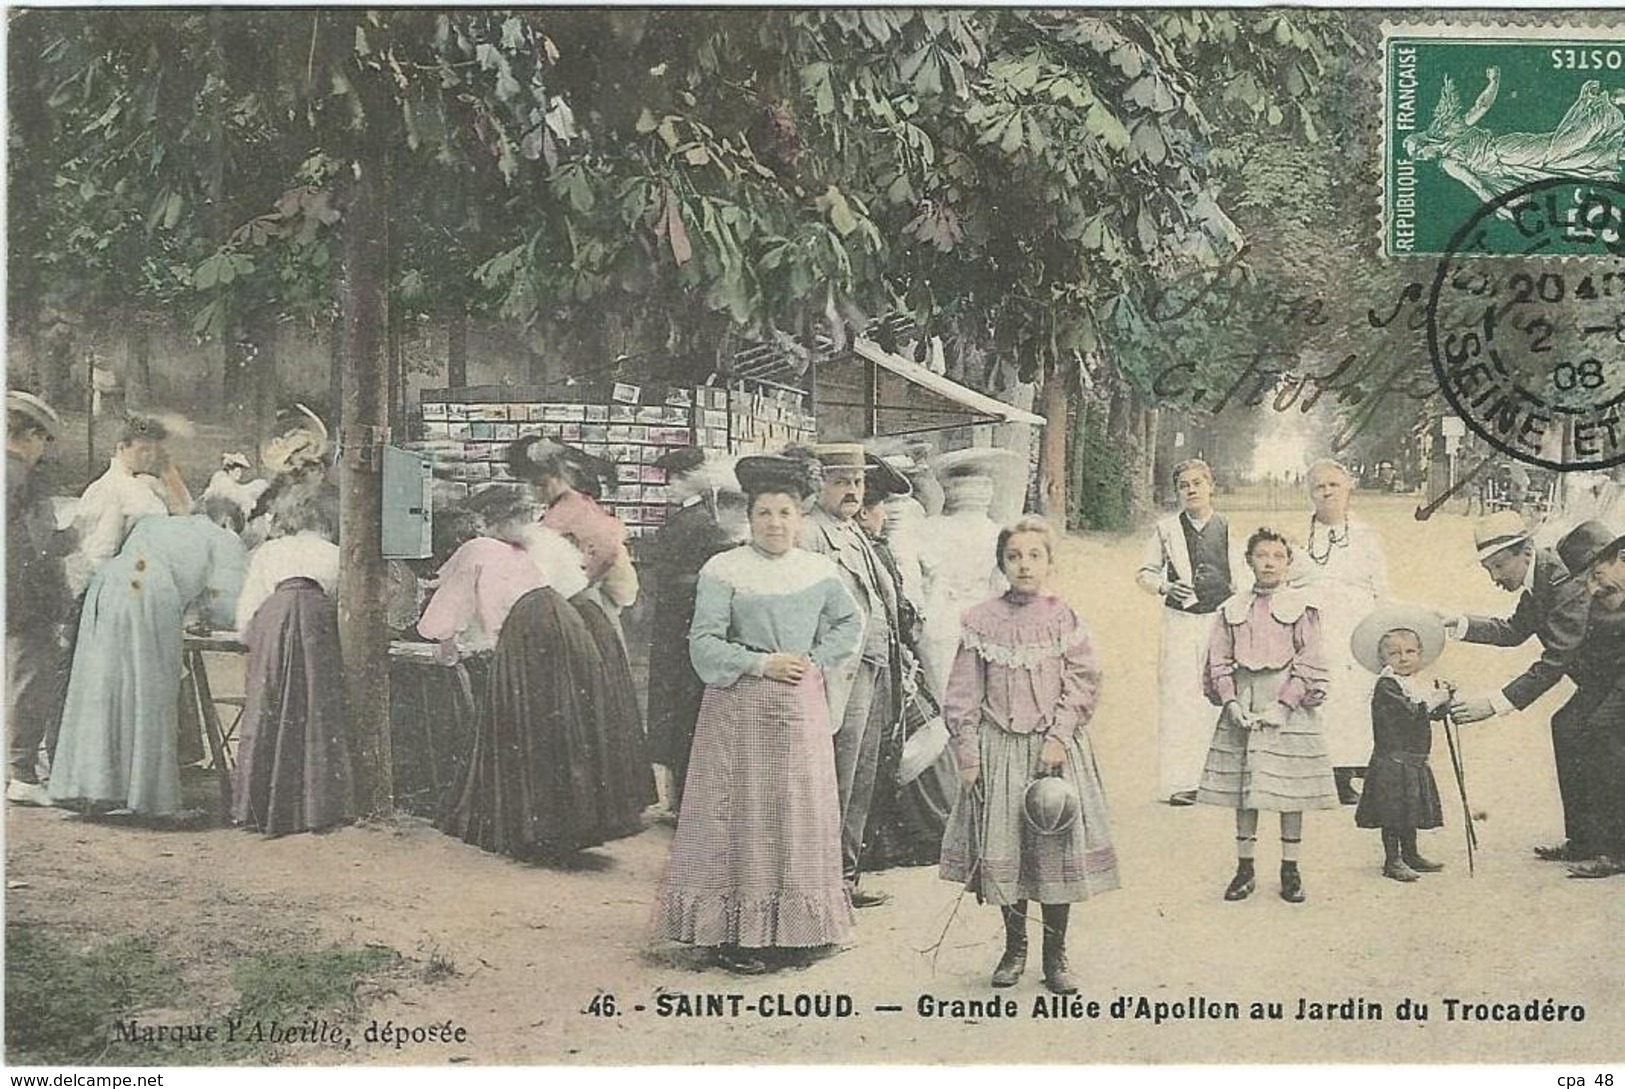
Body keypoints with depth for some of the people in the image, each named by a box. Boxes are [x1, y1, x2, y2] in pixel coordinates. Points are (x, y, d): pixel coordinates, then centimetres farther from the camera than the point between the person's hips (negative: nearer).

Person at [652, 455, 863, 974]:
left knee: (798, 812, 7)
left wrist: (817, 661, 3)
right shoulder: (723, 571, -5)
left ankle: (788, 927, 18)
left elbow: (850, 624, 17)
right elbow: (704, 643, -9)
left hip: (801, 707, 4)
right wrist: (761, 664, -15)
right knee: (740, 815, -1)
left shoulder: (819, 570, 7)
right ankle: (731, 931, 5)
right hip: (739, 710, -4)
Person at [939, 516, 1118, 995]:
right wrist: (967, 752, -2)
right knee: (1002, 848, 5)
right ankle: (1014, 948, 22)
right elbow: (964, 693, 2)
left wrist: (1059, 737, -13)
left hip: (1055, 747, -1)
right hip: (998, 747, 1)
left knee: (1057, 847, 0)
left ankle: (1055, 954, 14)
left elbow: (1083, 684, -3)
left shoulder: (1063, 619, 0)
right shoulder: (981, 621, 1)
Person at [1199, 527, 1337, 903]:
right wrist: (1231, 702, -9)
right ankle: (1245, 868, 14)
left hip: (1288, 705, -2)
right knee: (1243, 788, 5)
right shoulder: (1231, 609, 8)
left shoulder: (1301, 607, 1)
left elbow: (1309, 663, -4)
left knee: (1290, 788, 1)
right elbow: (1218, 661, 5)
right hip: (1242, 705, 2)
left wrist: (1283, 705, -13)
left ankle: (1290, 870, 12)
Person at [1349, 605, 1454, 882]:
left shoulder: (1416, 686, 15)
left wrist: (1443, 701, -3)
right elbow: (1409, 713, -24)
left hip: (1414, 762, 9)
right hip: (1392, 761, -9)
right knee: (1393, 812, -4)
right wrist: (1434, 700, -21)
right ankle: (1392, 861, 3)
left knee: (1410, 809, 17)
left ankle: (1410, 855, 27)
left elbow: (1434, 714, 14)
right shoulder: (1386, 686, -14)